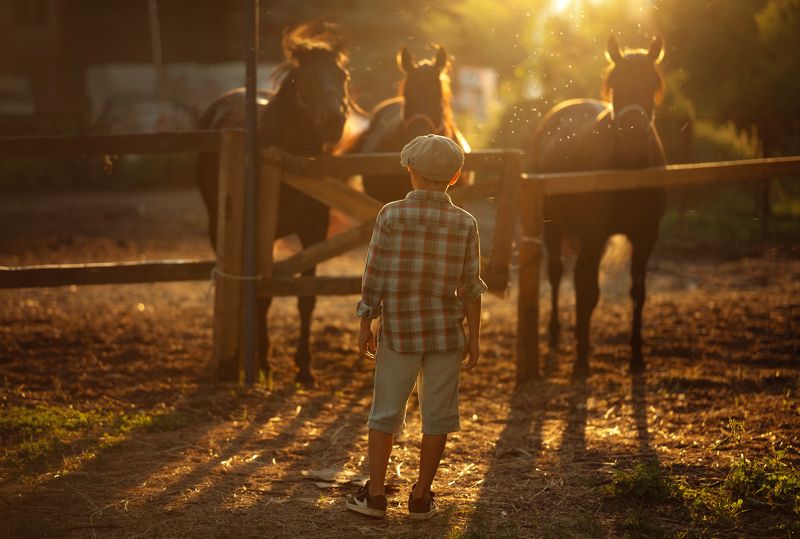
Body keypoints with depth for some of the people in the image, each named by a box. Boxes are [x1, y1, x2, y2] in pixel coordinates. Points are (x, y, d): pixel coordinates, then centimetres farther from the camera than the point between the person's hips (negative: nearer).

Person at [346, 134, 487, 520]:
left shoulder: (392, 215, -9)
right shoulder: (464, 223, -5)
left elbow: (374, 277, -7)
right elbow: (471, 288, -3)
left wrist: (365, 326, 2)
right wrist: (474, 338, 5)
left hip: (399, 331, -1)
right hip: (446, 331, 1)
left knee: (386, 411, 10)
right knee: (437, 414, 10)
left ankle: (375, 494, 10)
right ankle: (421, 496, 12)